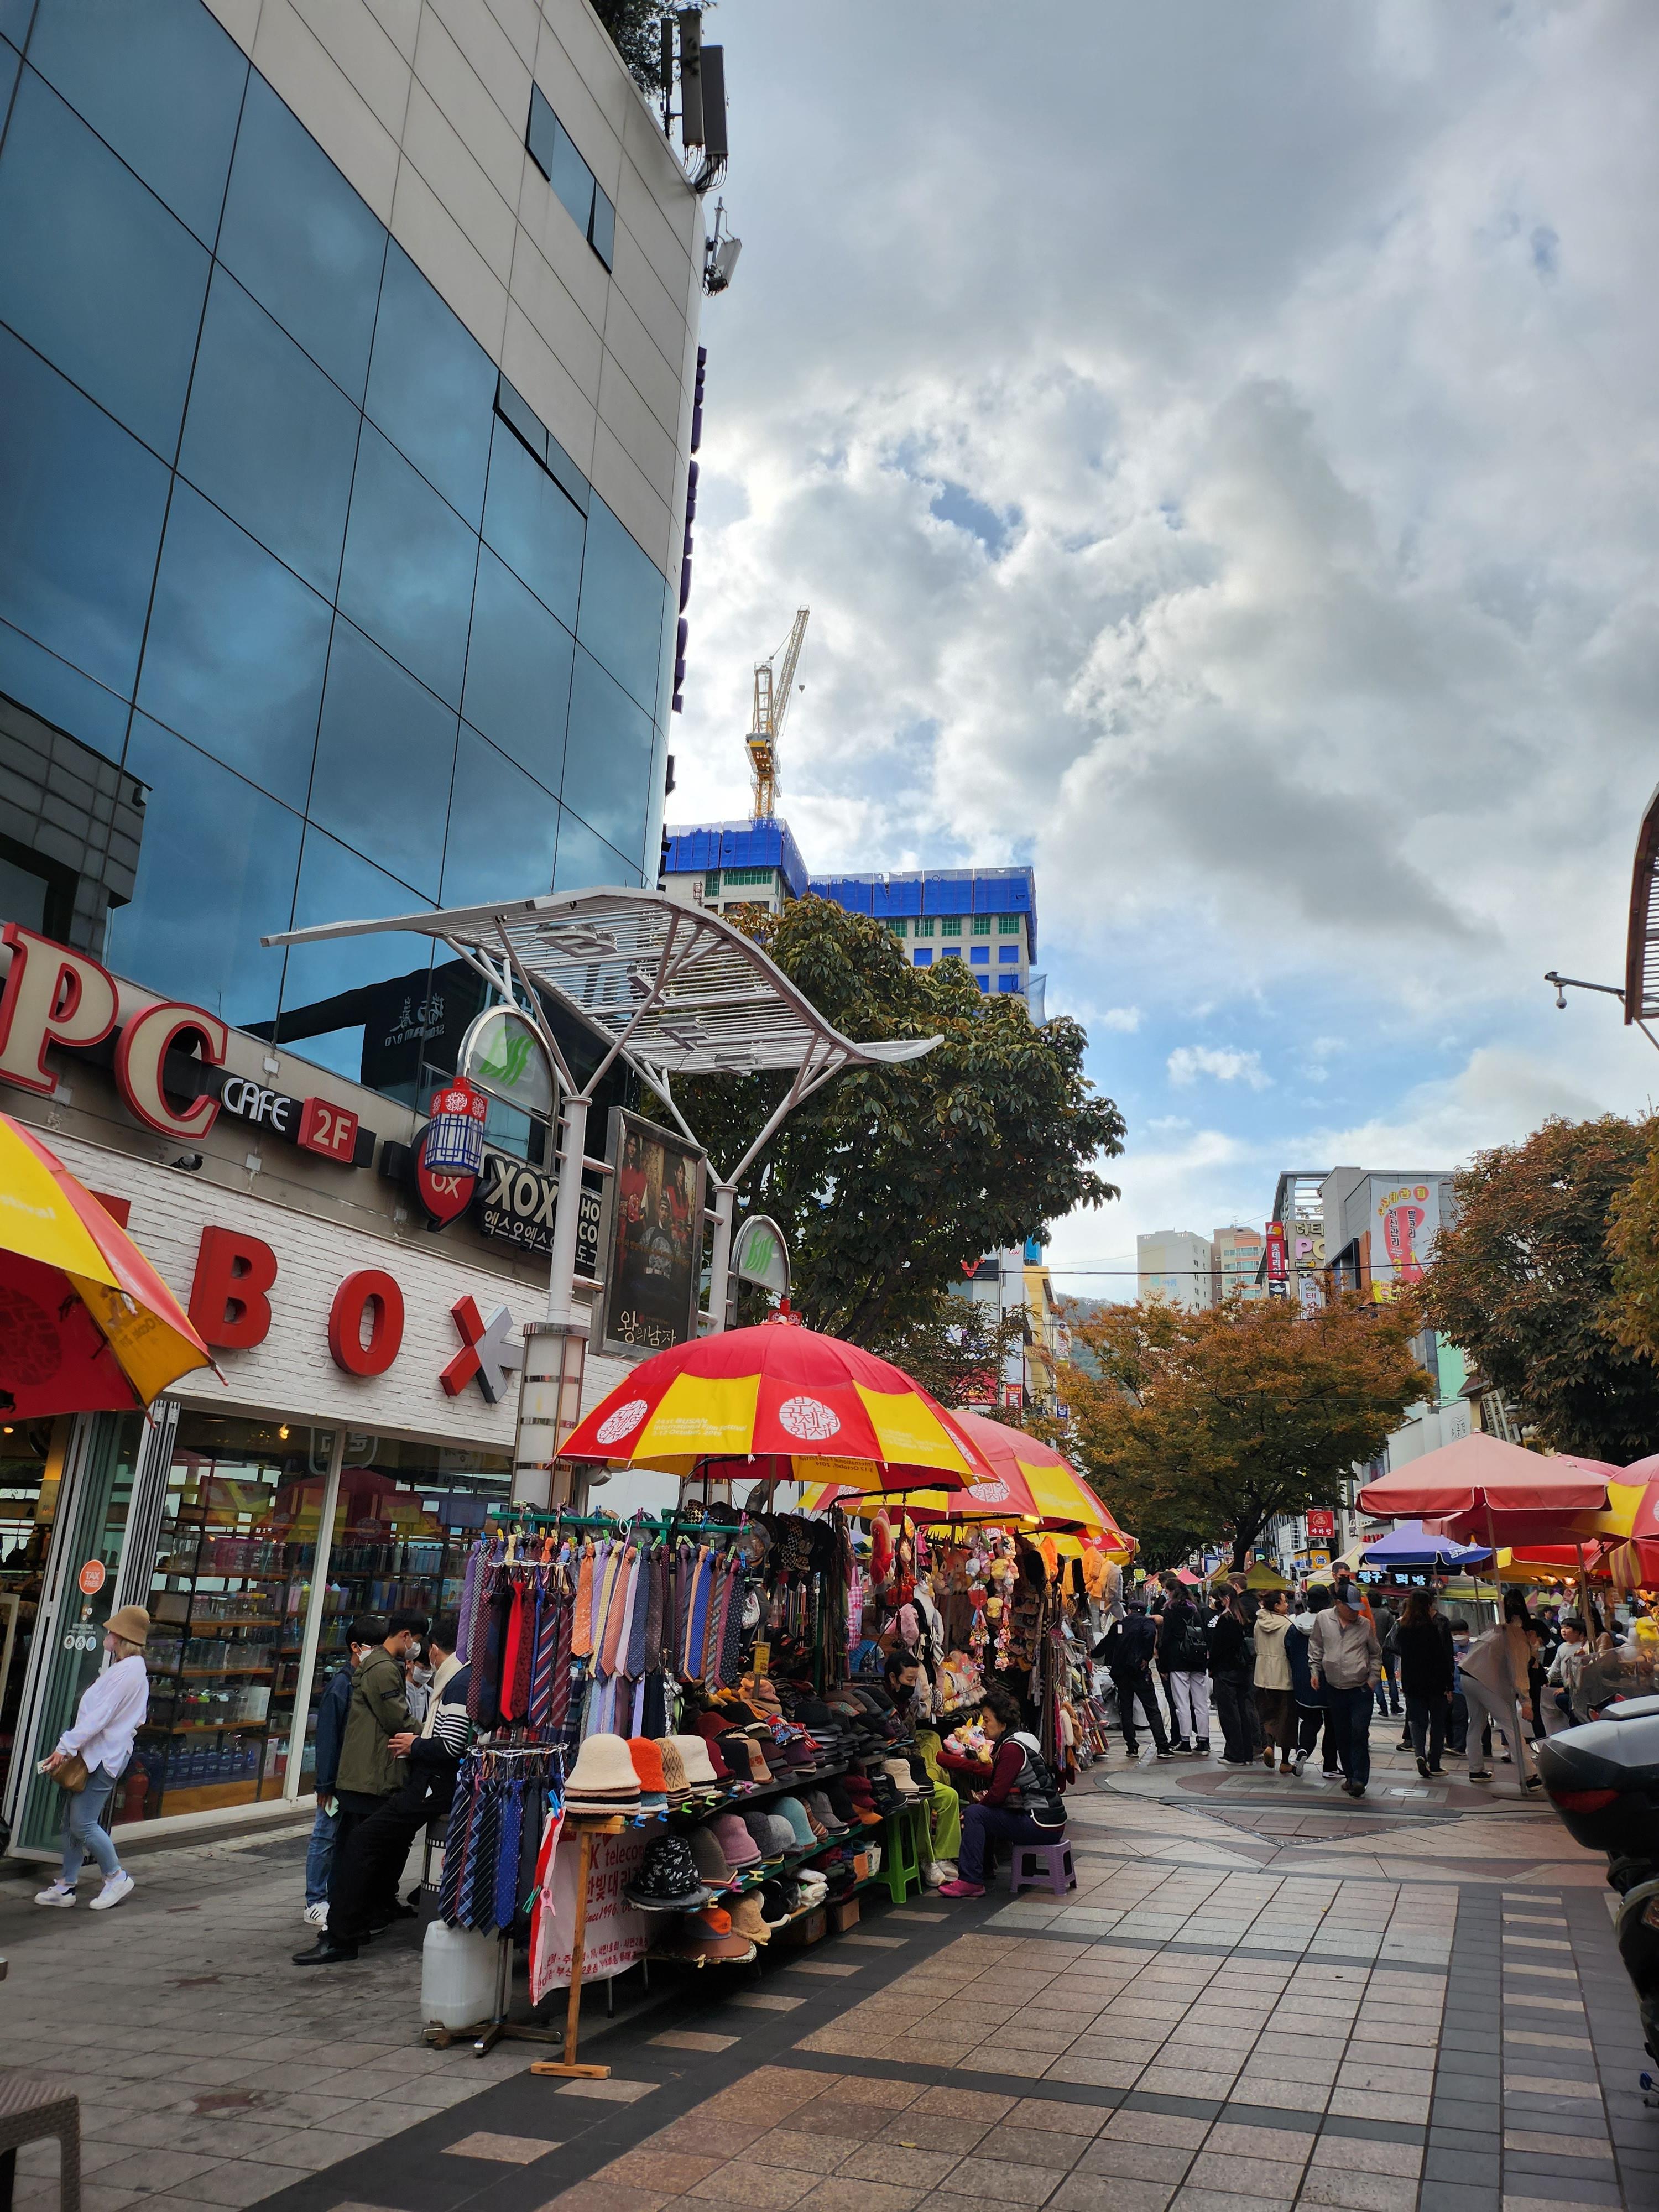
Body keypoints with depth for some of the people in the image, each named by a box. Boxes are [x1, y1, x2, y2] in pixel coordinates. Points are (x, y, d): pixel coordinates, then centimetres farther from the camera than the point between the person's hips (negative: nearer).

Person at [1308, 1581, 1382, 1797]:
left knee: (1359, 1734, -10)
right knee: (1341, 1736, 10)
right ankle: (1349, 1775, 24)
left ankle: (1360, 1779, -6)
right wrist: (1315, 1671, 6)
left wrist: (1373, 1678, 4)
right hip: (1334, 1689, 2)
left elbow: (1376, 1654, 12)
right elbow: (1315, 1649, 12)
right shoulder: (1323, 1620, 0)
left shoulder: (1365, 1624, 0)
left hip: (1361, 1690, -2)